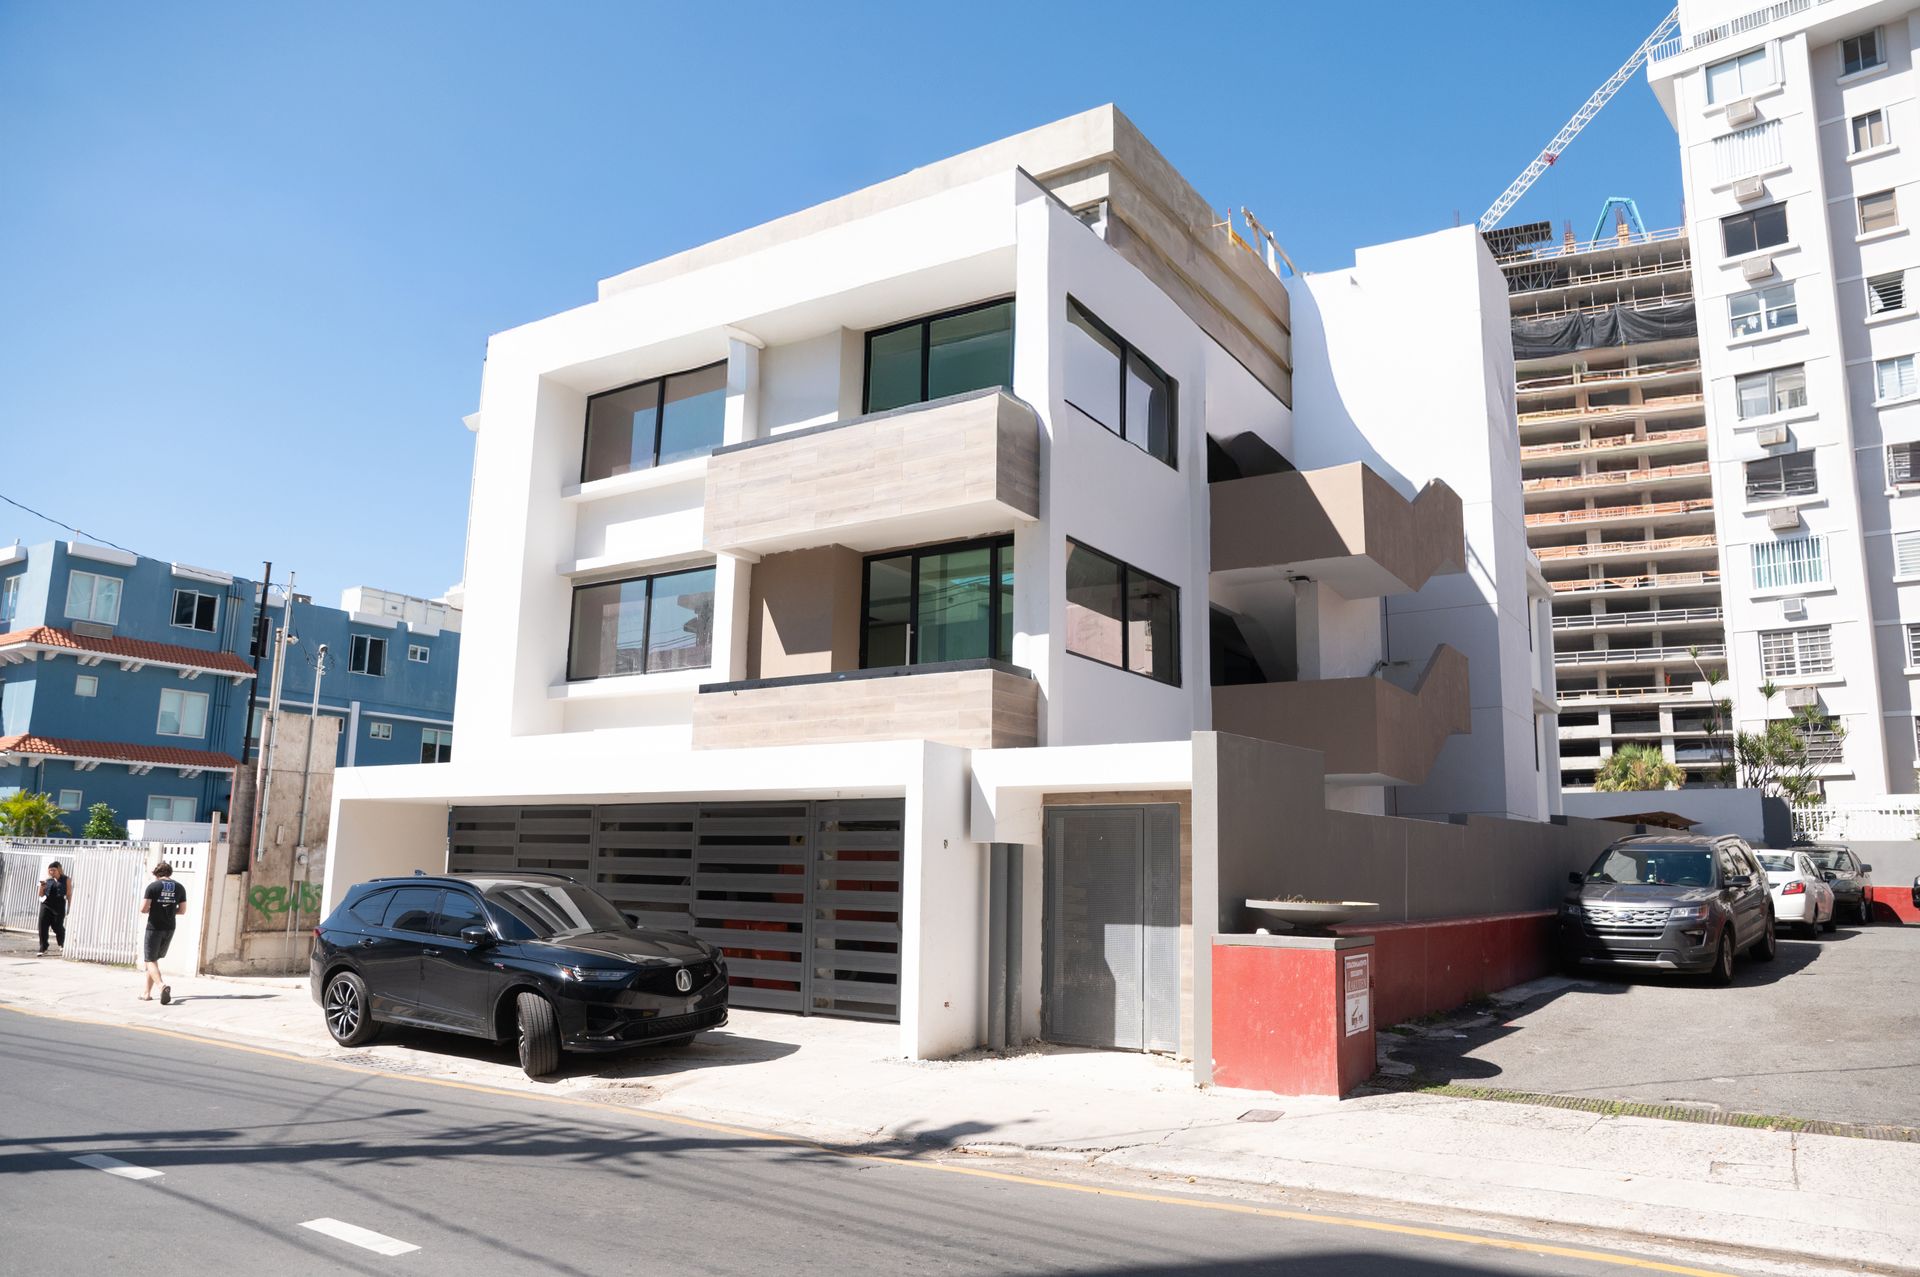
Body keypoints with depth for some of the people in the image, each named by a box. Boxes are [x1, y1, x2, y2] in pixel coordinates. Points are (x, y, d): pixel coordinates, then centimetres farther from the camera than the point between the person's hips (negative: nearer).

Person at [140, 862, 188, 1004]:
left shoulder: (153, 886, -9)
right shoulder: (179, 888, 4)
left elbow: (143, 909, -13)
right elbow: (182, 910, 7)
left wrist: (151, 909, 8)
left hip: (154, 927, -5)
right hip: (170, 929, 5)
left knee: (150, 960, -1)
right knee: (154, 959, 20)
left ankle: (162, 985, -26)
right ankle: (147, 992, 23)